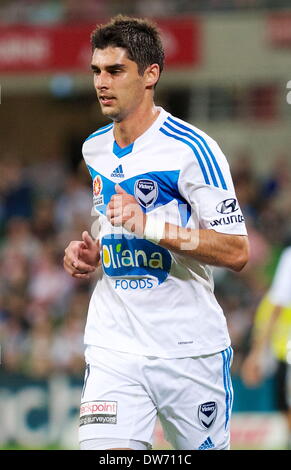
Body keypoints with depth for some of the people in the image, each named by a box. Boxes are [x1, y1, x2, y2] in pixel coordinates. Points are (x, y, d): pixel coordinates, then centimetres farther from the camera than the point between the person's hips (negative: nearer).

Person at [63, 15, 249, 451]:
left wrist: (151, 226, -24)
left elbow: (236, 251, -15)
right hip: (113, 349, 4)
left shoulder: (191, 149, -11)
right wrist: (89, 251, 7)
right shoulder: (95, 149, 11)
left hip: (189, 349, -4)